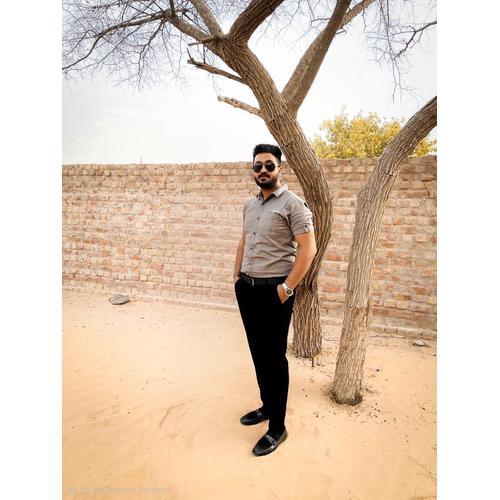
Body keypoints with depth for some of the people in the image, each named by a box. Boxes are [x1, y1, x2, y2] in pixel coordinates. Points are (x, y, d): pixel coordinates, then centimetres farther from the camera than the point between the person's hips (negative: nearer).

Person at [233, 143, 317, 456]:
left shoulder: (293, 204, -11)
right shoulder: (249, 205, 12)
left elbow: (308, 249, -15)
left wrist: (287, 287, -17)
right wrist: (237, 277, 14)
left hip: (274, 291, -7)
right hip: (247, 288, 7)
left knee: (274, 356, 3)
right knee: (258, 352, 18)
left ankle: (278, 427, 20)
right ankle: (267, 406, 38)